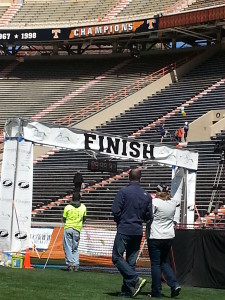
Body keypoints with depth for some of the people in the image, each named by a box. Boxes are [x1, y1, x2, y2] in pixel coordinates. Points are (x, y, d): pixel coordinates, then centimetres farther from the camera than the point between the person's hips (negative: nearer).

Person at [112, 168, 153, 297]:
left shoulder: (123, 192, -8)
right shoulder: (147, 195, 5)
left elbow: (115, 210, -11)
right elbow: (149, 216, 7)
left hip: (124, 230, -5)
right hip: (138, 231, 5)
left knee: (117, 257, -3)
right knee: (131, 261, 10)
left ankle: (136, 280, -18)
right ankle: (127, 290, 10)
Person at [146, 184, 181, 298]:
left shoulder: (154, 202, -12)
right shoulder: (173, 203, 5)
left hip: (155, 237, -6)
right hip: (169, 237, 6)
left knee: (155, 264, 0)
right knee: (164, 262, 19)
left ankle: (156, 292, 3)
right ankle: (174, 284, 3)